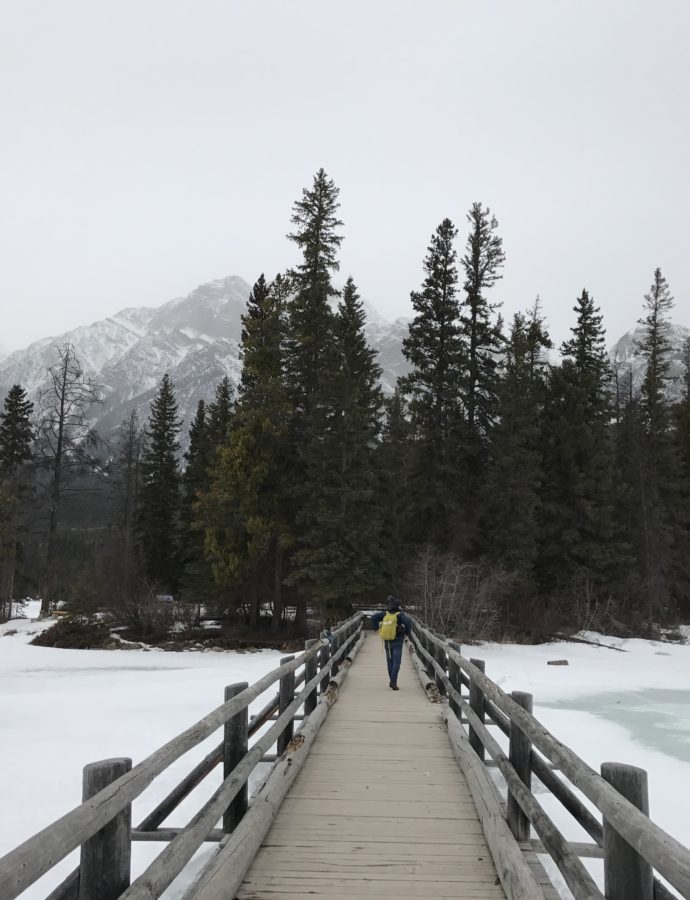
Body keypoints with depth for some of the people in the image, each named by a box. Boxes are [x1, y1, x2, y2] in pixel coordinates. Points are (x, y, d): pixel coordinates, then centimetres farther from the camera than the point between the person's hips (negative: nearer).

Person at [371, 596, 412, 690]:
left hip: (387, 642, 4)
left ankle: (392, 681, 20)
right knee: (396, 663, -5)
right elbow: (407, 622, -26)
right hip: (397, 642, -4)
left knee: (390, 662, 16)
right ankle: (393, 682, -17)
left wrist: (376, 629, 4)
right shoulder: (400, 615, -11)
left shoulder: (385, 613, 0)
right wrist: (407, 632, -8)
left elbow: (374, 617, -6)